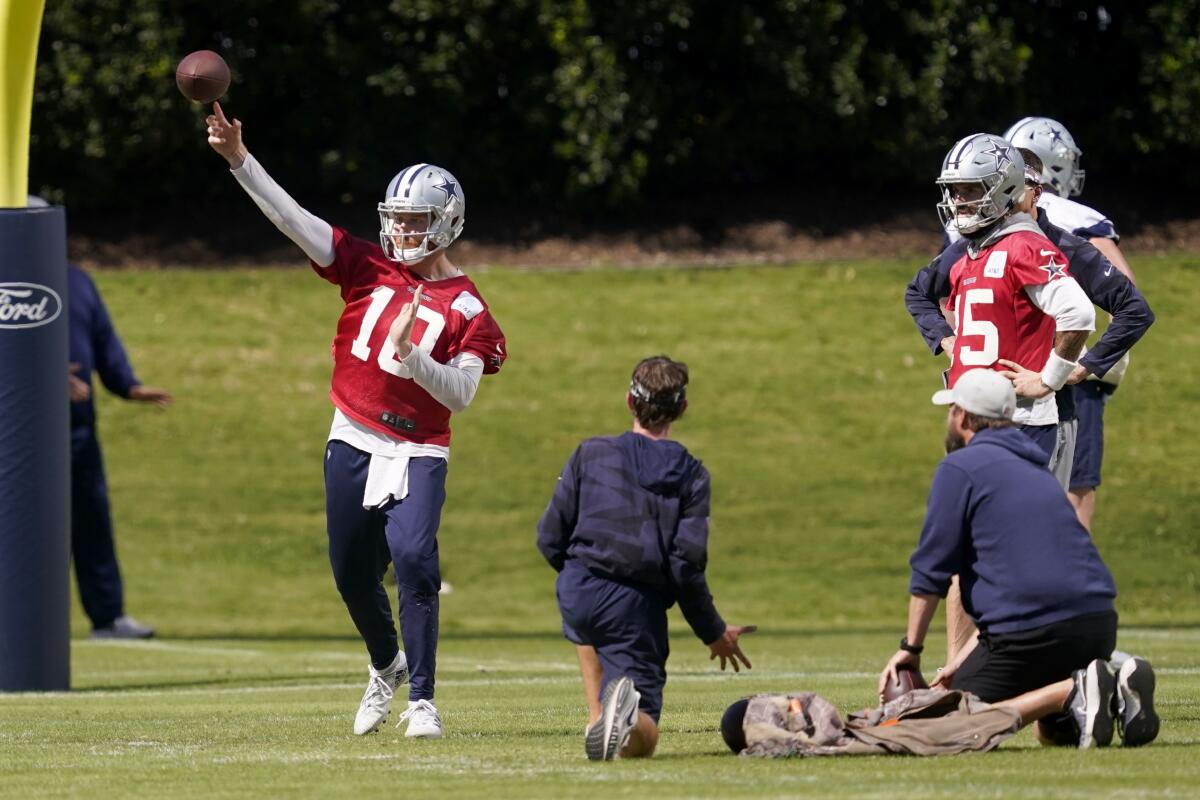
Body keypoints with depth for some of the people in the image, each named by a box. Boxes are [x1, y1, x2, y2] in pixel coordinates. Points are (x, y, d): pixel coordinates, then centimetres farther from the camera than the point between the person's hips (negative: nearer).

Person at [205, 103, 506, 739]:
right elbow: (292, 220, -4)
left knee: (413, 558, -22)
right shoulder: (369, 268, 3)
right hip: (353, 443, 4)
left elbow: (460, 393, -15)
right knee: (354, 577, 12)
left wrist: (409, 351, -30)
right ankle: (386, 667, 40)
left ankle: (422, 699, -15)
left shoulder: (466, 309, -6)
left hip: (418, 453, -4)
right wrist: (239, 159, -14)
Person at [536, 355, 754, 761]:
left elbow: (550, 537, 6)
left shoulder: (591, 454, 6)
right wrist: (714, 633, 8)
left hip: (578, 591, 2)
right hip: (638, 606, -2)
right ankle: (626, 708, -36)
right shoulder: (690, 475, 2)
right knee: (640, 741, 2)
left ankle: (597, 717, 20)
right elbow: (687, 565, -5)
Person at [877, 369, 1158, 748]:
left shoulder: (959, 468, 0)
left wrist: (911, 647, 7)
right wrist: (963, 661, 27)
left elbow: (931, 569, -2)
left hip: (1033, 631, -8)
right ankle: (1117, 685, -4)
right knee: (1053, 731, 25)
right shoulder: (1036, 471, 25)